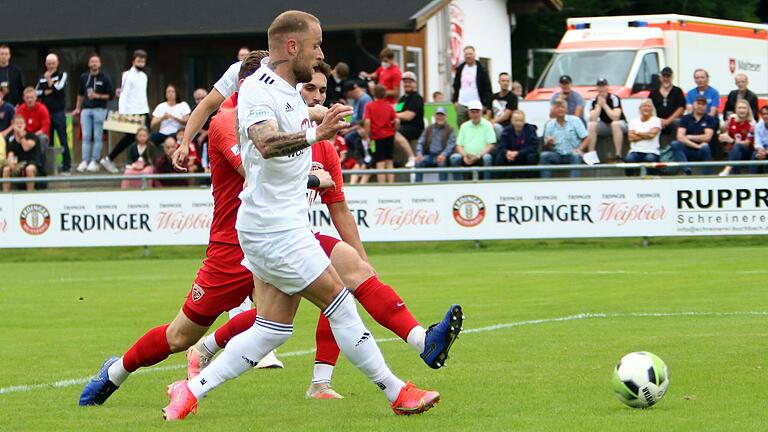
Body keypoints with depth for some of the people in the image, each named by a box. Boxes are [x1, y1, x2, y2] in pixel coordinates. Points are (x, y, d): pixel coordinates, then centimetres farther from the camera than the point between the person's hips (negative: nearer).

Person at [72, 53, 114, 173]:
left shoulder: (105, 78, -1)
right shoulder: (84, 77, 10)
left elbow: (111, 95, -2)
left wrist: (97, 96, -14)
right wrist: (77, 108, 20)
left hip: (99, 110, -3)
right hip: (86, 109, 3)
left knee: (97, 137, -2)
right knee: (86, 136, 1)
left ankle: (94, 162, 1)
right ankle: (85, 161, 2)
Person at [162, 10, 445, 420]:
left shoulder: (289, 90, 13)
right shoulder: (258, 89, -17)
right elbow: (267, 144, -37)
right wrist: (315, 133, -50)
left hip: (284, 223, 10)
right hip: (273, 227, -10)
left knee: (271, 330, 7)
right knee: (338, 300, -5)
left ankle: (192, 390, 8)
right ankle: (396, 392, 1)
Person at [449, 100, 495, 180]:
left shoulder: (487, 125, 6)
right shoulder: (464, 126, 15)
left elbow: (491, 145, -2)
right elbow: (459, 145, 12)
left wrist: (478, 156, -15)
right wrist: (465, 156, -10)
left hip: (482, 156, -2)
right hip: (466, 157, 2)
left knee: (487, 158, -35)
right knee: (454, 157, -26)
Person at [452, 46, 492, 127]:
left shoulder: (481, 69, -2)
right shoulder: (460, 69, 12)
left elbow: (487, 88, -3)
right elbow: (456, 86, 18)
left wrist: (485, 104, -10)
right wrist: (455, 100, 8)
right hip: (461, 105, 4)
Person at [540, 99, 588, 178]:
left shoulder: (575, 120, 0)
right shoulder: (549, 125, 6)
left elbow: (587, 138, -3)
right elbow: (546, 148, 8)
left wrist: (580, 149, -22)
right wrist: (548, 144, -16)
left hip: (572, 154, -2)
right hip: (557, 155, 2)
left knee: (576, 156, -35)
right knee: (544, 155, -25)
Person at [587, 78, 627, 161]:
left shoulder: (614, 98, -18)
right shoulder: (594, 100, -7)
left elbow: (615, 117, -30)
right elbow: (593, 119, -19)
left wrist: (604, 105, -27)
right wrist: (598, 105, -23)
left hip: (620, 124, -4)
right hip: (604, 125, 4)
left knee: (615, 124, -38)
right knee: (591, 125, -24)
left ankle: (618, 155, -37)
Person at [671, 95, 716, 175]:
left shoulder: (710, 119, 4)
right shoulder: (686, 118, 7)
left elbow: (707, 137, -9)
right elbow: (680, 137, -7)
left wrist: (689, 137, -1)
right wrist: (696, 145, -18)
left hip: (701, 152, -1)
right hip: (688, 151, 1)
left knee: (705, 147, -36)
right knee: (675, 144, -27)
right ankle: (686, 171, -40)